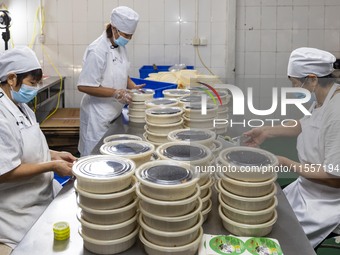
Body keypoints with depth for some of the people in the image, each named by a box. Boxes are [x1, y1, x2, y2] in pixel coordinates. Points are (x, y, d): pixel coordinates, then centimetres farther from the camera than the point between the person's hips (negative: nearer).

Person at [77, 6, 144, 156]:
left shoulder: (120, 47, 5)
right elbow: (84, 86, -21)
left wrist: (133, 87, 0)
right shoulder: (97, 51, -21)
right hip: (99, 115, -8)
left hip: (114, 111, 8)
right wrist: (115, 93, -24)